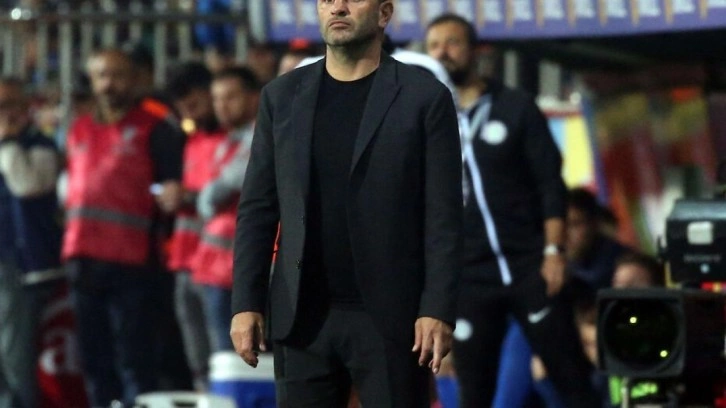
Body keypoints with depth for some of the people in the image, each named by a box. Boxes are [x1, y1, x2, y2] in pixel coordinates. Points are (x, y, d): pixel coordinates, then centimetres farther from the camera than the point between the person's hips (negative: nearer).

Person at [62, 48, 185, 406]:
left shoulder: (154, 131, 3)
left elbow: (173, 186, 0)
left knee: (134, 360, -7)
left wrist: (170, 195, -17)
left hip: (130, 260, -6)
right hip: (83, 257, 6)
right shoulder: (79, 131, 19)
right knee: (94, 356, 10)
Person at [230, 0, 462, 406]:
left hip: (390, 317, -3)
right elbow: (258, 208, 9)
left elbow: (443, 217, -4)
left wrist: (437, 310, -12)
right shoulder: (282, 97, 10)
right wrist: (246, 303, 1)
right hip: (302, 316, 3)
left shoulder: (425, 97, 0)